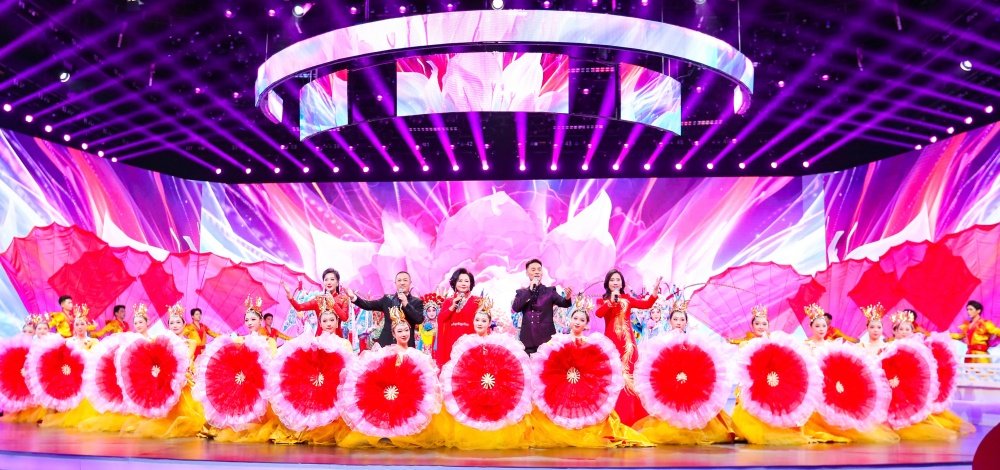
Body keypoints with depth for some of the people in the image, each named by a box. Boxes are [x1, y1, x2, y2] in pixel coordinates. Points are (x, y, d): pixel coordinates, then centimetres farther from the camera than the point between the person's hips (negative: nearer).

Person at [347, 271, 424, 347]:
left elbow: (420, 320, -10)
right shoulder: (387, 299, 12)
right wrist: (353, 297, -10)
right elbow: (368, 305, 4)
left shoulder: (417, 302, 4)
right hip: (386, 342, 2)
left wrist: (406, 304, -14)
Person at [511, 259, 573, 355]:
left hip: (547, 339, -1)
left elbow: (563, 303, -7)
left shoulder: (550, 291, 9)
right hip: (528, 340, 1)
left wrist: (567, 298, -30)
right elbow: (515, 308, -6)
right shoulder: (521, 292, 11)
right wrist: (530, 290, -8)